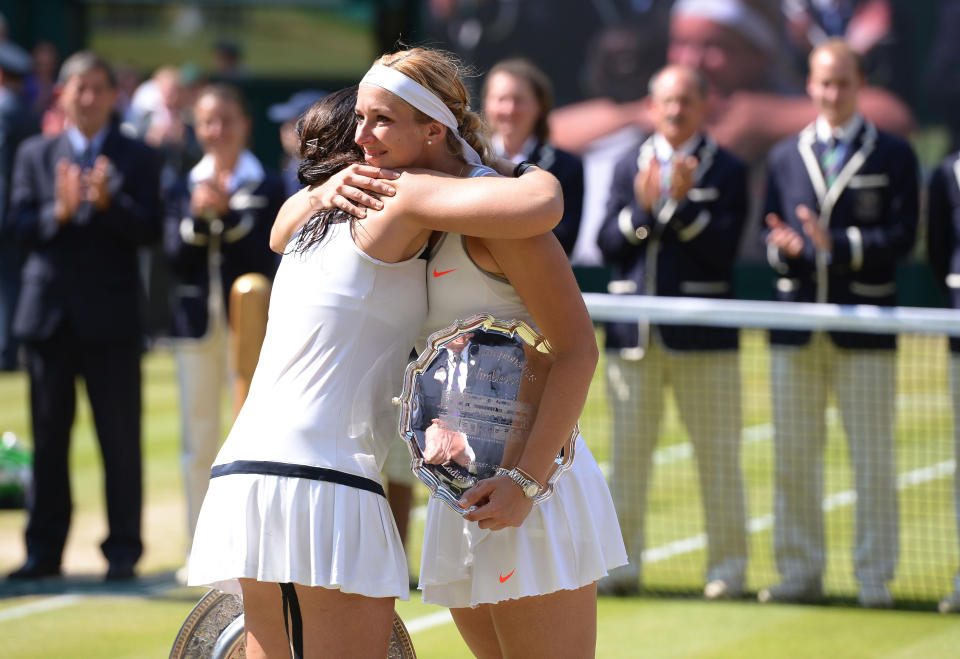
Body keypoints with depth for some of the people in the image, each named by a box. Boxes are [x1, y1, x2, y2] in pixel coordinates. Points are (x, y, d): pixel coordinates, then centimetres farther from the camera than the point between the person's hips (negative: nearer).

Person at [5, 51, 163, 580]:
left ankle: (123, 550, 5)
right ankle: (45, 550, 11)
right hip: (49, 312, 2)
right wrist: (60, 212, -19)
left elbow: (148, 230, -6)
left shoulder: (137, 159, 5)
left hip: (110, 317, -2)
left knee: (120, 438, -1)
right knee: (48, 437, 6)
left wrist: (106, 202, -22)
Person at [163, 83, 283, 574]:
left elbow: (266, 256, -10)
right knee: (198, 440, 7)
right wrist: (197, 216, -16)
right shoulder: (183, 189, 9)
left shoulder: (267, 189, 1)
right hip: (196, 324, 3)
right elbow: (174, 256, -1)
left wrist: (227, 212, -18)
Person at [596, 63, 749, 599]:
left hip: (702, 336, -3)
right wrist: (641, 208, -12)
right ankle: (623, 564, 14)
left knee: (719, 454, 0)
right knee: (629, 453, 7)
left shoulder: (728, 171, 1)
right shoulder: (630, 168, 12)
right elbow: (608, 247, 3)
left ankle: (728, 568, 7)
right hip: (633, 334, 3)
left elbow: (722, 250, -9)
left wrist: (684, 204, -18)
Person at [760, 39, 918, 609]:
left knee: (873, 460, -1)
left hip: (864, 326, -3)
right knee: (793, 457, 6)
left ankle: (875, 579, 4)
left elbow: (902, 236, -6)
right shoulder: (786, 157, 14)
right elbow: (772, 239, 12)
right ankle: (801, 574, 14)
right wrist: (783, 249, -11)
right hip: (797, 323, 4)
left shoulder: (894, 156, 2)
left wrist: (840, 244, -20)